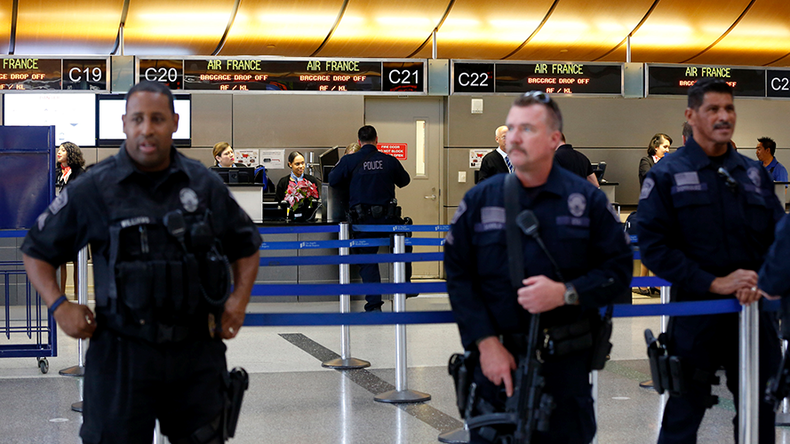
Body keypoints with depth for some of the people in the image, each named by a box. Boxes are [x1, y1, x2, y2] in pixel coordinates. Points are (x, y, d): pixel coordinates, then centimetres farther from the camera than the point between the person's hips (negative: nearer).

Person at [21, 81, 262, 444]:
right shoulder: (93, 189, -2)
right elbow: (37, 250, 6)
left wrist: (239, 298, 4)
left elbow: (245, 245, 20)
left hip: (197, 352, 3)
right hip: (122, 356, -2)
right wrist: (58, 306, -8)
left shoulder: (204, 185, 5)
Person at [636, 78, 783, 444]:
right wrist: (715, 283, -17)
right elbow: (654, 248, -11)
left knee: (759, 413, 13)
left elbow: (778, 235, 6)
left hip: (753, 309, 4)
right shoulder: (667, 176, -4)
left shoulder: (753, 173, 10)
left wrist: (761, 279, -14)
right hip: (695, 314, -4)